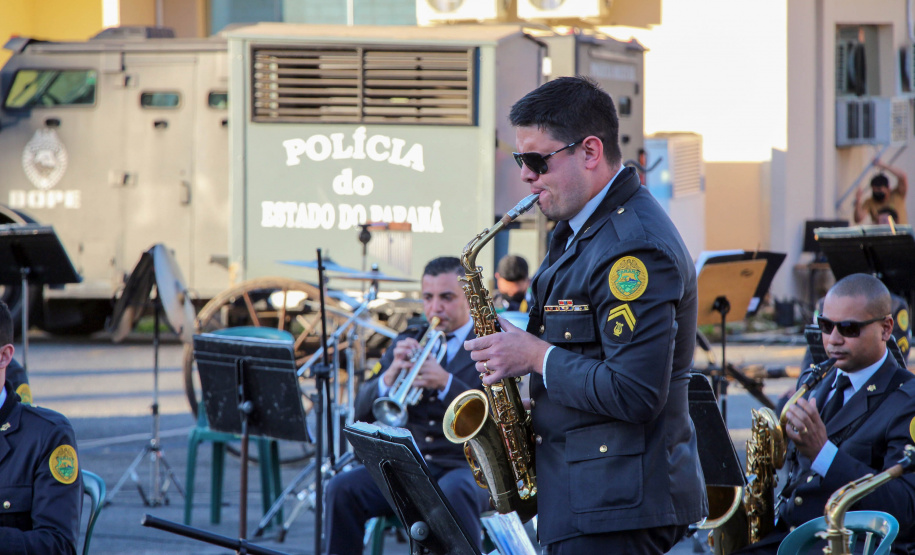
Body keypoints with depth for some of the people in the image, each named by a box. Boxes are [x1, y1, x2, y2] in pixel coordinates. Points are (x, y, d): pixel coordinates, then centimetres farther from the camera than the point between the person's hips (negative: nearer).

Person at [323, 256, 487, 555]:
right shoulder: (408, 342, 16)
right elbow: (363, 410, 6)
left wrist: (446, 383, -25)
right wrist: (389, 377, -16)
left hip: (467, 467, -4)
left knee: (453, 493, -39)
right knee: (342, 489, -23)